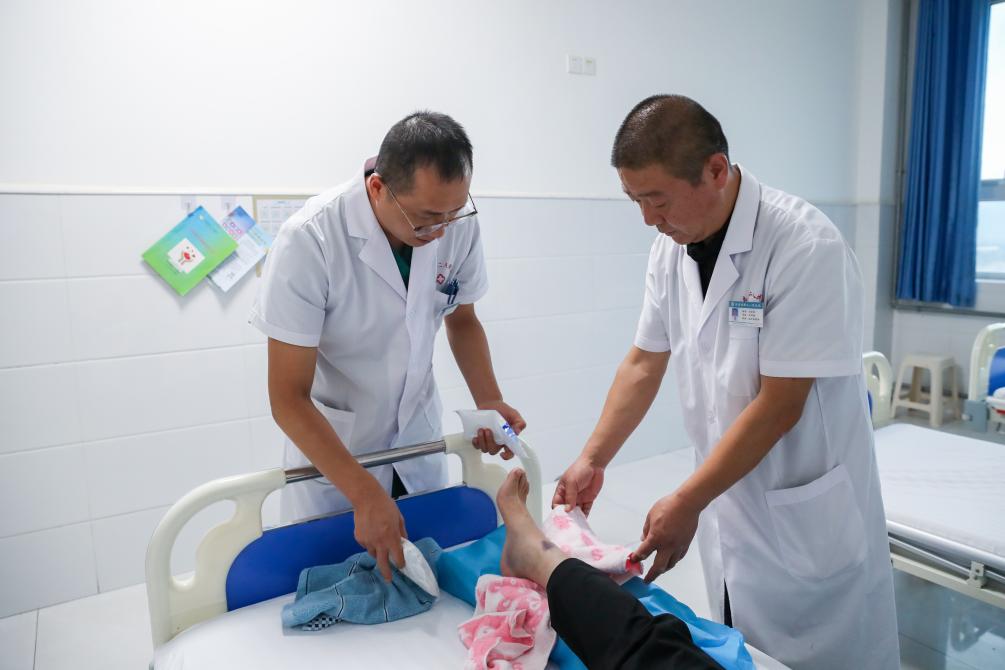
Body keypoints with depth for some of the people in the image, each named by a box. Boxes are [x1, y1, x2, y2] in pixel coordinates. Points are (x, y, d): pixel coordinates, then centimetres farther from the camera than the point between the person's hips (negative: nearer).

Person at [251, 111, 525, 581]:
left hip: (418, 434, 4)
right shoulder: (308, 241, -28)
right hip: (329, 440, -3)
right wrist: (365, 494, -29)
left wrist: (488, 401, -13)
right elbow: (288, 397, -24)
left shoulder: (459, 222, -16)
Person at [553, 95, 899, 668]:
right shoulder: (672, 247, -2)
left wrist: (686, 503, -19)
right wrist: (592, 460, 1)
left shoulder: (806, 247, -21)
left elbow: (779, 405, -21)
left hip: (810, 520, -5)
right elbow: (644, 363, 6)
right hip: (726, 503, 5)